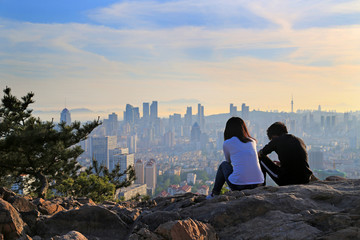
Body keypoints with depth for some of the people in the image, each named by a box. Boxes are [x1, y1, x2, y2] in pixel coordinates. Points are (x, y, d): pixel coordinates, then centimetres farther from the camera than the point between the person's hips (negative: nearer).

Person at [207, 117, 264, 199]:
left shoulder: (227, 144, 3)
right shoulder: (252, 141, 14)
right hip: (258, 184, 3)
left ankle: (214, 194, 31)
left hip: (239, 185, -3)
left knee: (224, 164, 25)